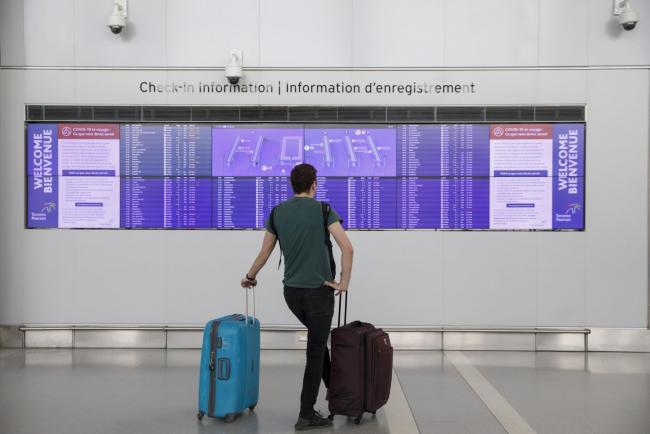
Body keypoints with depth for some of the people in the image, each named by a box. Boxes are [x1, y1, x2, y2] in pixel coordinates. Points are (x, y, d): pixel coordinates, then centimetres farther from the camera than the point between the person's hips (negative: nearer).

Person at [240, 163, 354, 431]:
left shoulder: (277, 212, 5)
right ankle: (306, 415, 7)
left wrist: (250, 276, 30)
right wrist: (344, 282, -11)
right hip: (318, 291, -6)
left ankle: (332, 389, 38)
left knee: (318, 340, 29)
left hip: (291, 292, 6)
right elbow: (347, 248, -20)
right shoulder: (323, 210, -9)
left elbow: (265, 252, 13)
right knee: (315, 352, 2)